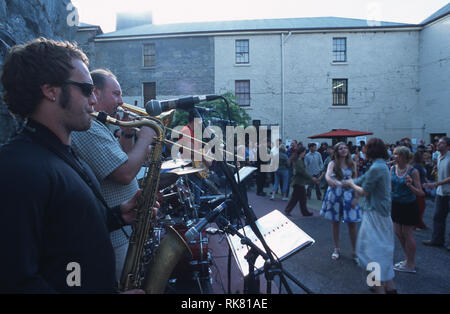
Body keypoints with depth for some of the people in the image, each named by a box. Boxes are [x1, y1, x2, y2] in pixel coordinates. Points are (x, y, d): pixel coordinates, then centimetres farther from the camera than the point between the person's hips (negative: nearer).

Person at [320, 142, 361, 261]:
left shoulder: (352, 164, 5)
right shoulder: (333, 164, -2)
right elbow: (327, 176, -20)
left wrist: (356, 197, -3)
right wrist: (335, 182, -42)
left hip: (349, 195, 1)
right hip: (335, 195, -1)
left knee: (352, 223, 0)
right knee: (335, 222, 8)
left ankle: (354, 251, 15)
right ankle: (336, 249, 24)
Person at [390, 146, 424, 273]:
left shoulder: (413, 171, -17)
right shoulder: (393, 168, -1)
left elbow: (421, 193, -16)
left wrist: (410, 186, -32)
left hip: (409, 206, -6)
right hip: (396, 204, 6)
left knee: (408, 235, 6)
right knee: (398, 233, 15)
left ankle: (410, 265, 24)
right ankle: (408, 260, 35)